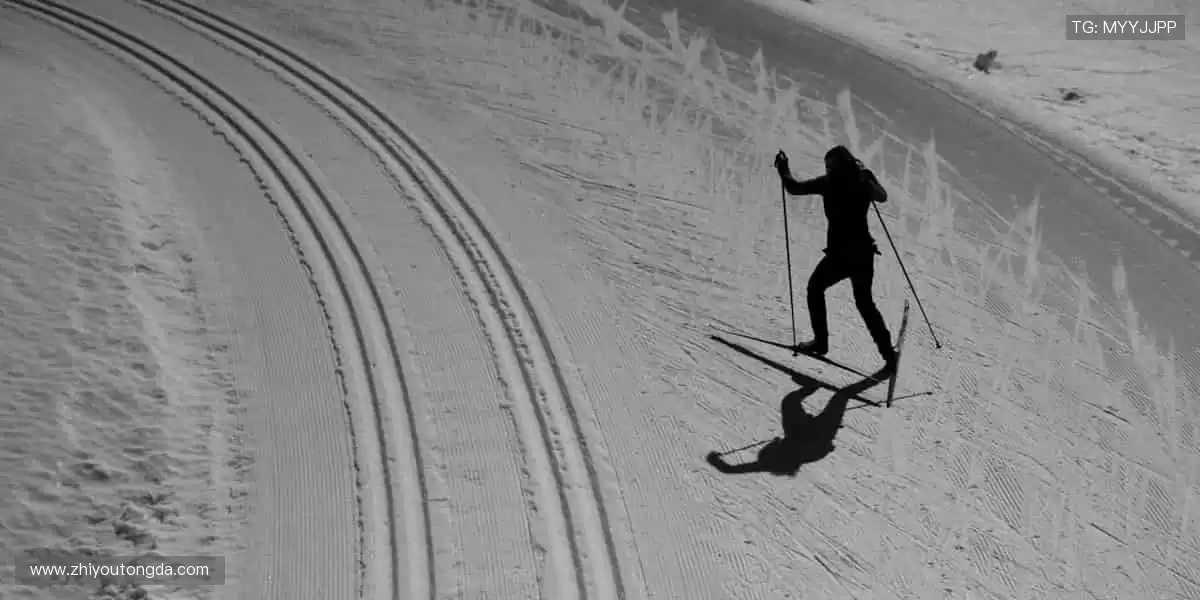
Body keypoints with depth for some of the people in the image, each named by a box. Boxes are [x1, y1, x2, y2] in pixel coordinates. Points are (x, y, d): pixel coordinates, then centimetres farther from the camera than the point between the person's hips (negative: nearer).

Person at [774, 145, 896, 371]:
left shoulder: (828, 182, -8)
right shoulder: (863, 181, 4)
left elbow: (794, 188, -3)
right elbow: (882, 197, 24)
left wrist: (783, 169, 13)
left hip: (839, 255, -4)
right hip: (864, 254, 5)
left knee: (815, 288, 22)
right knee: (865, 303, 20)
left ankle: (821, 342, 20)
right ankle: (889, 354, 14)